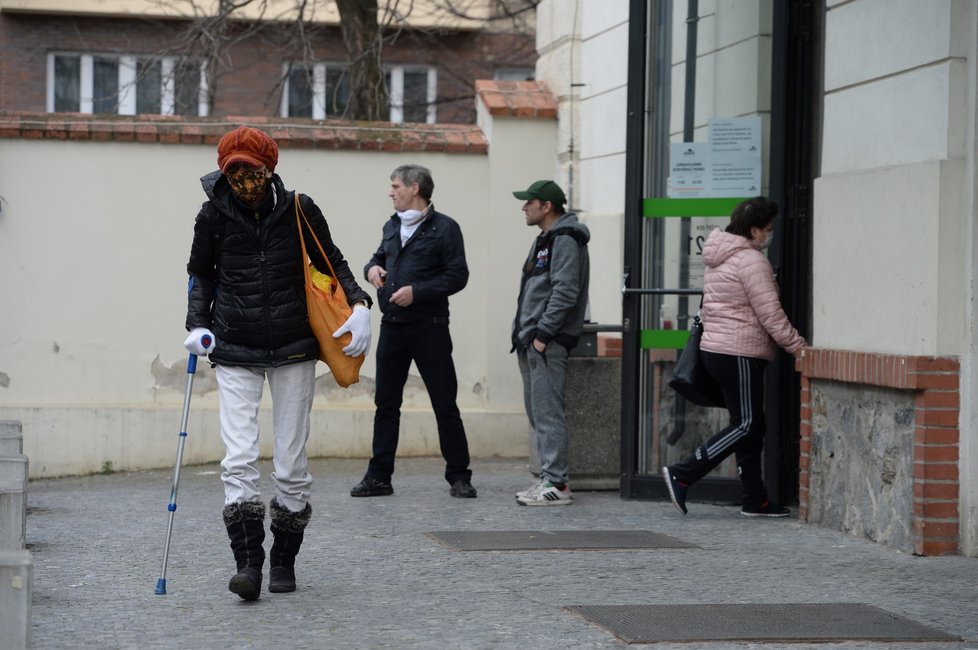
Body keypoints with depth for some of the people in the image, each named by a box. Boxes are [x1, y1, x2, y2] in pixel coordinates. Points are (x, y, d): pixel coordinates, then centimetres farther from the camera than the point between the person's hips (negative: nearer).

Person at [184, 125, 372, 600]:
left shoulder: (298, 210, -3)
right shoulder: (214, 214, -2)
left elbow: (331, 262, 11)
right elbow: (201, 273, 14)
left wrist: (359, 304, -5)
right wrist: (198, 325, 0)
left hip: (293, 350, 0)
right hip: (235, 352, 0)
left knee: (291, 464, 2)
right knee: (239, 460, -14)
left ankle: (284, 560, 17)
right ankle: (248, 562, -13)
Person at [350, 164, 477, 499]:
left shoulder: (444, 228, -6)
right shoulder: (392, 227, 15)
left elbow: (457, 276, -10)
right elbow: (379, 258, 27)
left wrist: (417, 291, -19)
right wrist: (372, 268, 3)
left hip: (428, 328, -6)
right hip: (392, 327, 6)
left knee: (445, 404, -1)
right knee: (386, 403, 8)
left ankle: (459, 477, 6)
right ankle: (379, 476, 13)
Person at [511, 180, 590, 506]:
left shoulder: (564, 240, -12)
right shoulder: (545, 240, 20)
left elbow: (565, 292, -21)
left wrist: (542, 334, -21)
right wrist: (524, 333, 15)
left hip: (548, 343, -11)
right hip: (531, 342, 11)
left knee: (548, 412, -11)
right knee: (537, 412, 13)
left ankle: (556, 484, -11)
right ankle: (549, 478, 18)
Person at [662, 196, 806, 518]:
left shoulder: (719, 258, 17)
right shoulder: (751, 260, -14)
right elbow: (770, 314, -16)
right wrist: (798, 346, -9)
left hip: (715, 348, 10)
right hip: (739, 354, -10)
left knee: (750, 426, 12)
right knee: (747, 425, -6)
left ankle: (755, 500, 13)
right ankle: (682, 475, -11)